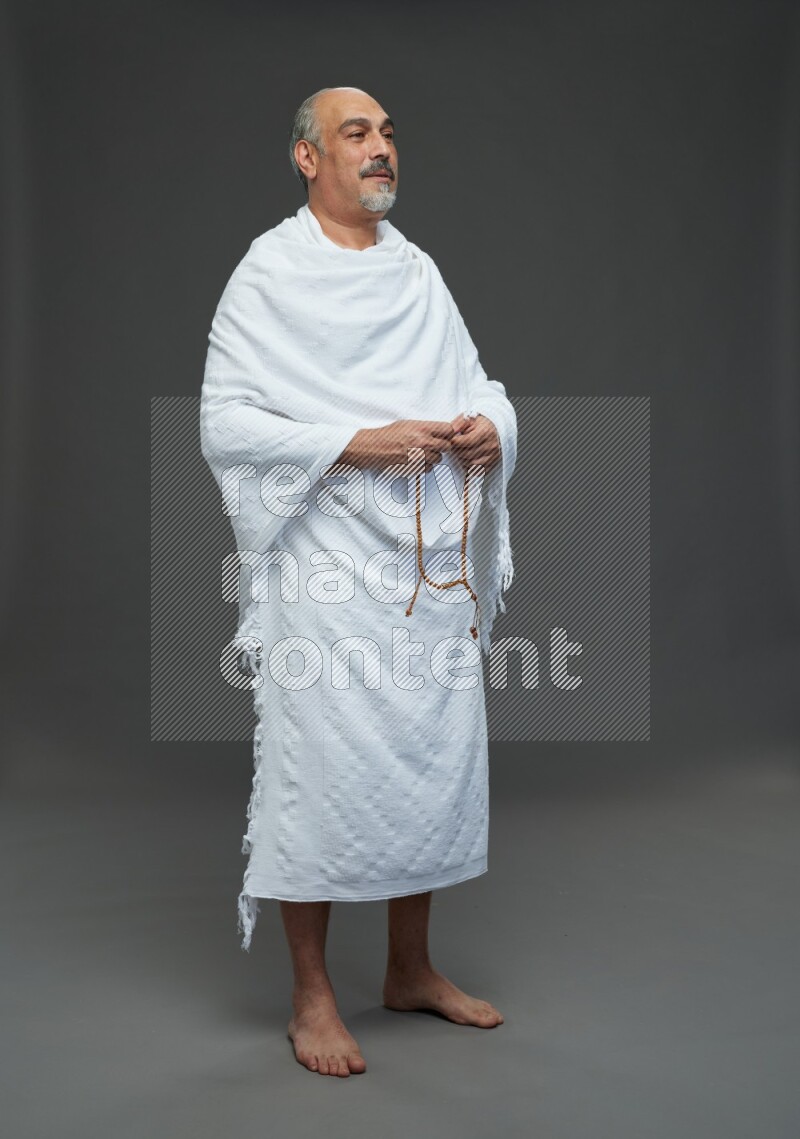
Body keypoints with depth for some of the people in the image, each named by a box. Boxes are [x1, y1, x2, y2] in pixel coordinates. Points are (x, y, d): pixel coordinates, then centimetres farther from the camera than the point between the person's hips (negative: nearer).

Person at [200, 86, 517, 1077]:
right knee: (323, 770, -2)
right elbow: (223, 425, -10)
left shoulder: (420, 273, 16)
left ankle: (411, 968, 30)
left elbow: (477, 384, 18)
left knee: (437, 759, 11)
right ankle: (312, 995, 18)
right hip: (327, 570, -6)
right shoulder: (270, 276, -2)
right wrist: (356, 443, -19)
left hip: (435, 568, 6)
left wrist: (491, 427, -5)